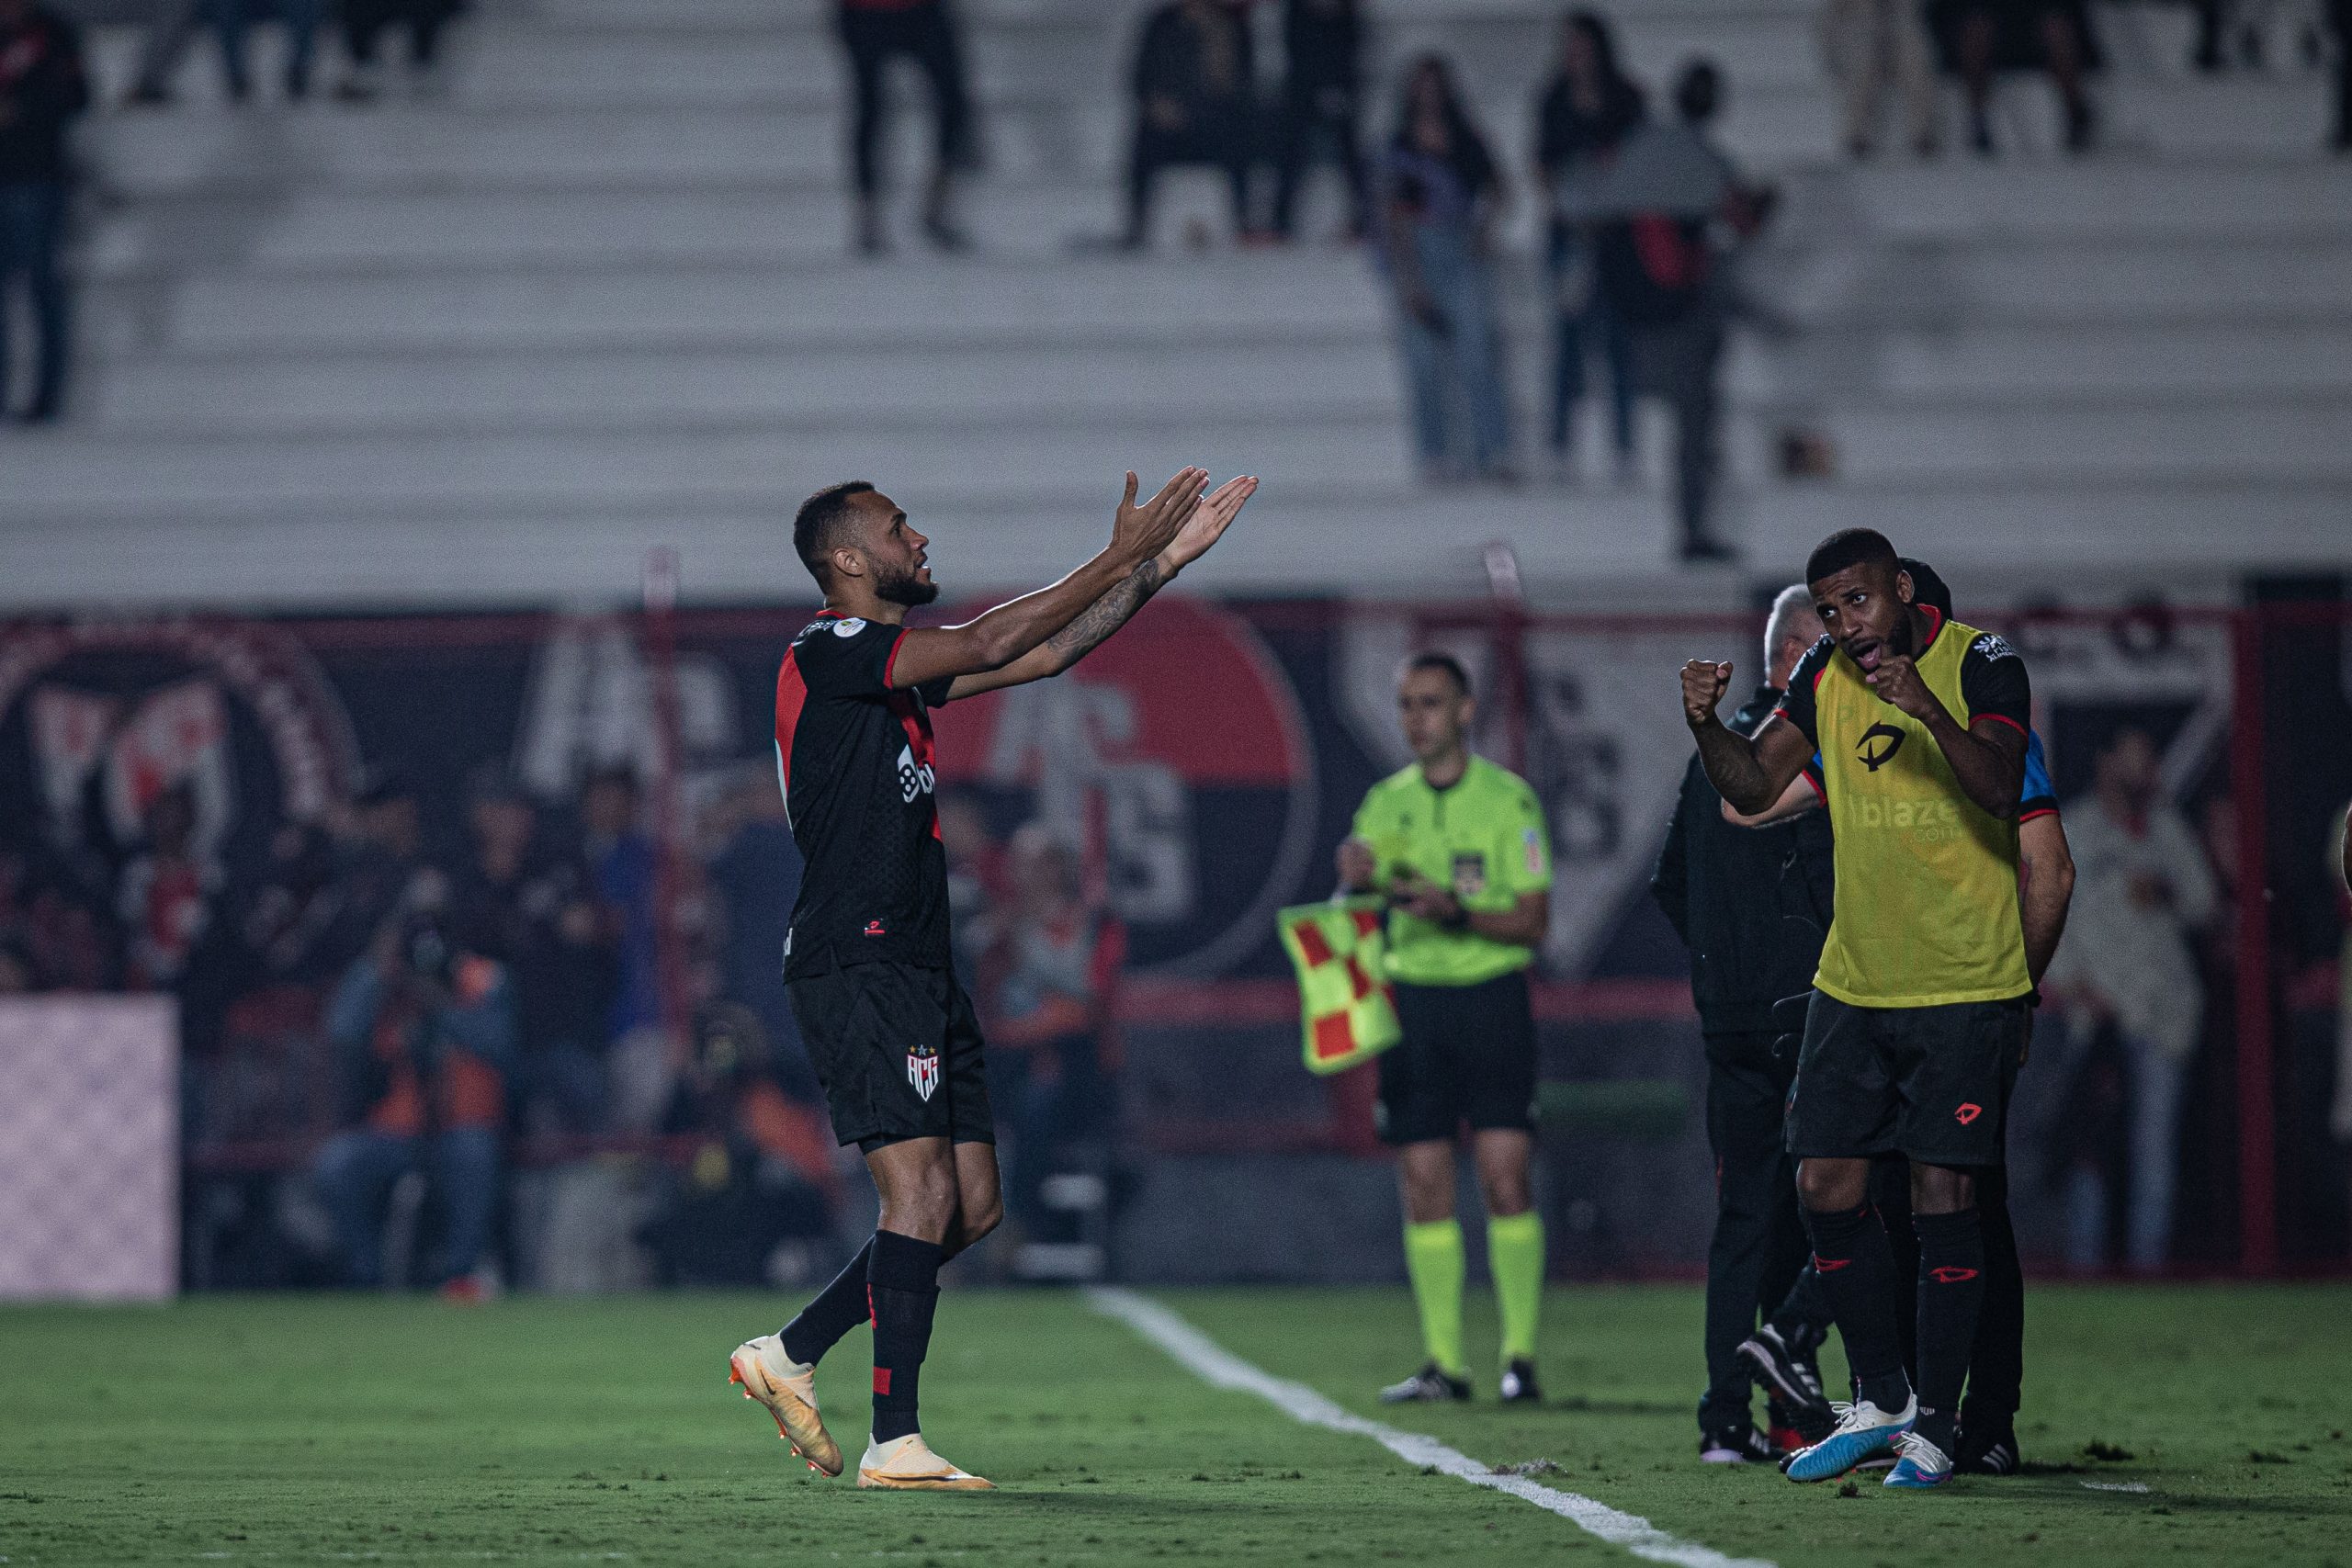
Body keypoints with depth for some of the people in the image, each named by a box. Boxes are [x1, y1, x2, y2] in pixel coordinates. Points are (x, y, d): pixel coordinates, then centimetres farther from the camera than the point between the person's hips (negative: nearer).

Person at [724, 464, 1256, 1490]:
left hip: (917, 971, 10)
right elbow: (986, 646, -19)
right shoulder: (828, 652, -9)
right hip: (858, 968, -10)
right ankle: (894, 1444, -11)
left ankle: (789, 1355, 19)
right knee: (924, 1193, -14)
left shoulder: (893, 666, 19)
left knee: (971, 1208, 8)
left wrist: (1162, 562, 14)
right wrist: (1118, 561, -13)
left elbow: (1042, 655, 20)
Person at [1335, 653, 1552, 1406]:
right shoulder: (1385, 803, 9)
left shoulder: (1509, 800, -2)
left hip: (1492, 997, -4)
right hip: (1412, 998, 4)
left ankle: (1521, 1355, -4)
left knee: (1505, 1179, -9)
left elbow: (1533, 921, -5)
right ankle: (1444, 1360, 4)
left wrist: (1457, 913, -20)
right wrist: (1355, 882, -18)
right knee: (1424, 1187, 0)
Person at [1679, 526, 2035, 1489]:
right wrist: (1707, 728, -13)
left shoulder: (1980, 663, -10)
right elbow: (1753, 787, 6)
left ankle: (1935, 1425, 2)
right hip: (1853, 978, 6)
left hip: (1965, 982, -6)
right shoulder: (1823, 676, 6)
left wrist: (1929, 712, -39)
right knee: (1826, 1185, 3)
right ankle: (1881, 1401, 19)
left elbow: (1998, 791, -23)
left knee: (1941, 1192, -7)